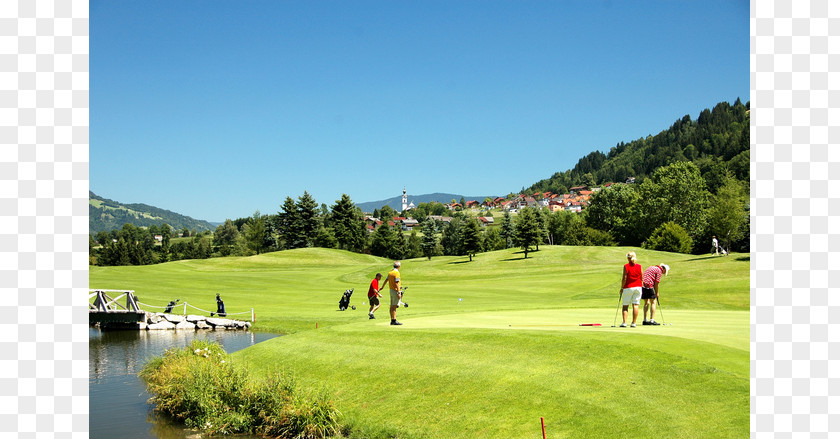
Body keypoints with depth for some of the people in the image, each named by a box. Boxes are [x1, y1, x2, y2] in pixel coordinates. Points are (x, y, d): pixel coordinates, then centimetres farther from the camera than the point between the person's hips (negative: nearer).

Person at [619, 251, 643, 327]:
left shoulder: (626, 266, -7)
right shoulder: (639, 266, 3)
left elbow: (624, 278, -9)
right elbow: (641, 278, 7)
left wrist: (622, 288, -1)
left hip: (628, 287, -3)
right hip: (638, 287, 3)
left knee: (625, 305, 3)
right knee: (635, 305, 3)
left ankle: (624, 322, -6)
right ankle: (634, 323, 1)